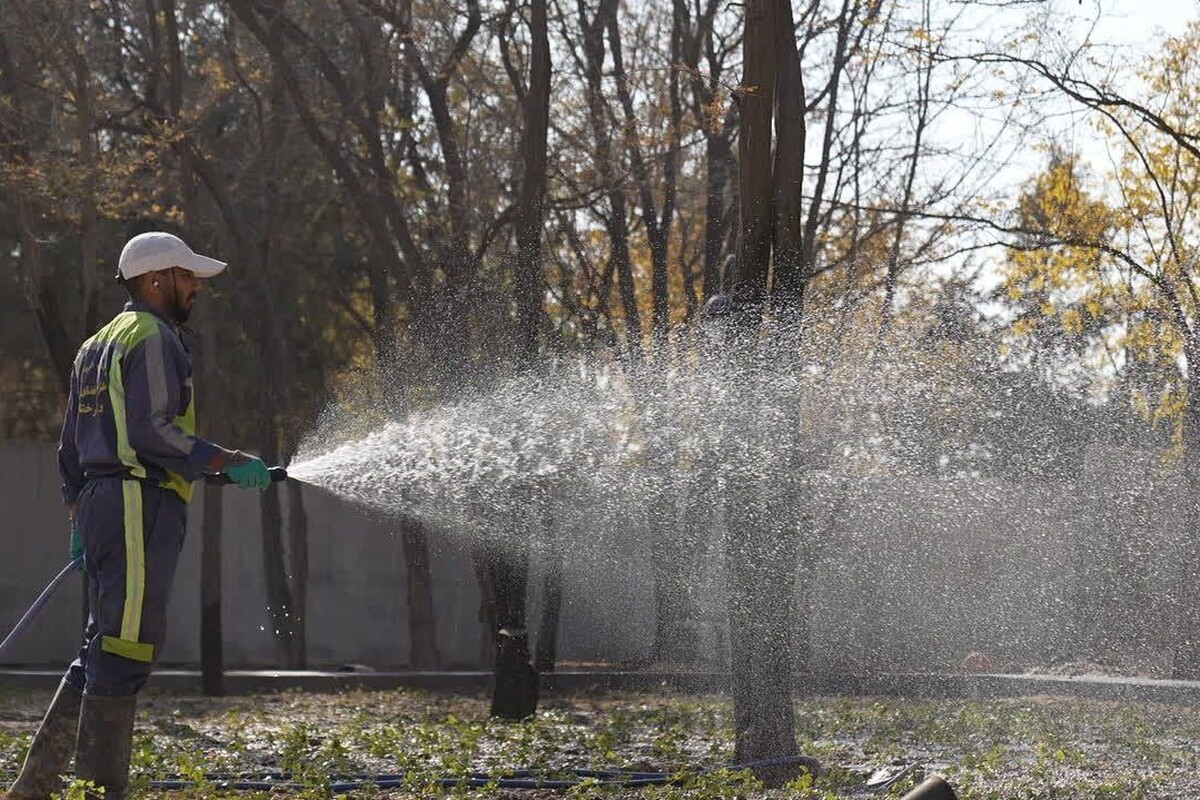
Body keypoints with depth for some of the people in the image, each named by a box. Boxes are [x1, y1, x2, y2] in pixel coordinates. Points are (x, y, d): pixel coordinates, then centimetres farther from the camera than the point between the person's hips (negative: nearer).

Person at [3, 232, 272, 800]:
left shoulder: (98, 345, 24)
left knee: (101, 651, 12)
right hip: (140, 503, -10)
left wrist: (79, 521, 27)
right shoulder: (152, 338, -8)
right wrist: (227, 463, -16)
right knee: (124, 650, -10)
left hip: (100, 501, 10)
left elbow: (71, 448, 25)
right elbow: (150, 431, -19)